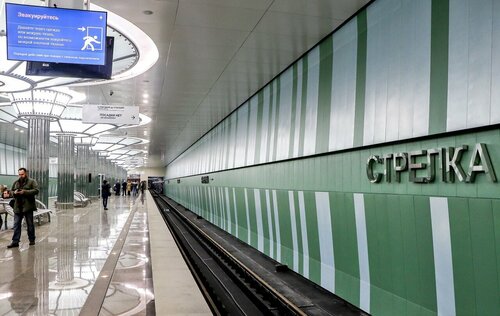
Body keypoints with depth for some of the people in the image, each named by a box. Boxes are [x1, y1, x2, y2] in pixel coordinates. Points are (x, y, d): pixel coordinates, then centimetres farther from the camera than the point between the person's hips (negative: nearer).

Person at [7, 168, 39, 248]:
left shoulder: (32, 181, -2)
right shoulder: (16, 182, 14)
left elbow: (36, 190, -13)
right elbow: (11, 191, 21)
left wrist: (25, 192, -21)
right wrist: (14, 192, -3)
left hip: (28, 206, -4)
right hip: (17, 207, 4)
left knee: (30, 225, 6)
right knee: (16, 224, 2)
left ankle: (32, 240, 17)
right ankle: (15, 241, 4)